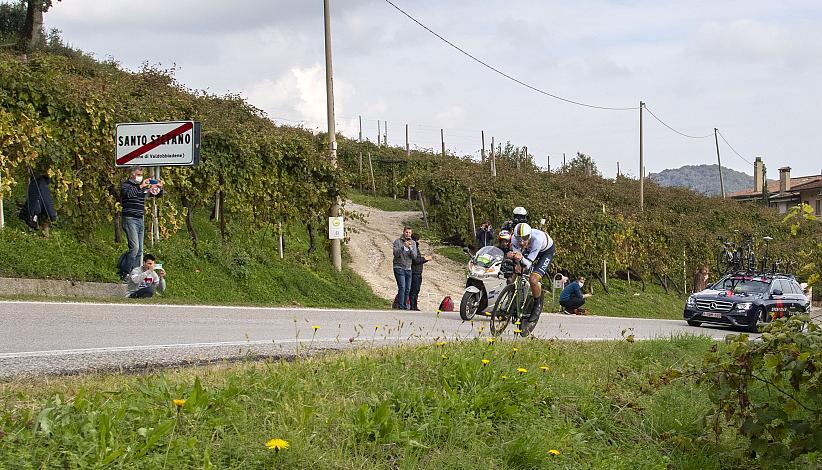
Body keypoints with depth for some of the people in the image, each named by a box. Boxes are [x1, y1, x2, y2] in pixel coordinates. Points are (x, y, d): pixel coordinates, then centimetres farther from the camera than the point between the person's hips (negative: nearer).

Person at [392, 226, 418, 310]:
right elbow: (396, 253, -13)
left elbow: (414, 256, 0)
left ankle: (405, 306, 13)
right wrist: (403, 246, -25)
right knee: (402, 288, -14)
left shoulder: (413, 243, 9)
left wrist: (410, 248, -17)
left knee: (407, 289, 5)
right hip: (399, 268, -5)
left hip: (408, 268, 5)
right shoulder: (397, 241, -2)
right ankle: (400, 307, -13)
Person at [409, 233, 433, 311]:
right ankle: (412, 306, -8)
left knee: (416, 290, 11)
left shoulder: (416, 248, 19)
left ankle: (415, 306, 15)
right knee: (413, 290, -9)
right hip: (414, 273, -10)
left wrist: (426, 258, 13)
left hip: (418, 274, 10)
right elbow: (415, 260, -20)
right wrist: (425, 258, -11)